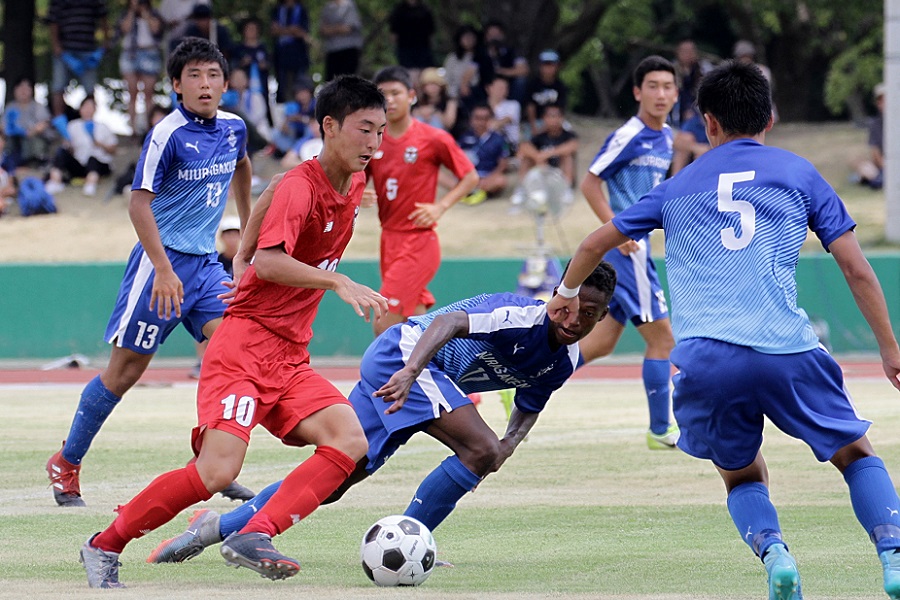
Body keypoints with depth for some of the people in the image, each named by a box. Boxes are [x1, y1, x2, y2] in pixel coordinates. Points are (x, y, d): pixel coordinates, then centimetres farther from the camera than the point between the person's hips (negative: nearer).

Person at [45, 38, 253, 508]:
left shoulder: (234, 129, 5)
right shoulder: (168, 134, -16)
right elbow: (139, 202, -17)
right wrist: (164, 269, -24)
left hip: (205, 261, 6)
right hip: (163, 260, -6)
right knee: (126, 368, -1)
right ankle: (66, 464, 14)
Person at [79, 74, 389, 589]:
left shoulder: (355, 184, 11)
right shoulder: (300, 188, -14)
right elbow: (268, 262, -30)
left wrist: (243, 258, 27)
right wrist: (339, 283, -36)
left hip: (290, 358, 8)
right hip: (245, 347, -8)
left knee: (350, 442, -17)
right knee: (217, 472, -19)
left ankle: (255, 537, -25)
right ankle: (105, 547, 0)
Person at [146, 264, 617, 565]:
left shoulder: (564, 363, 4)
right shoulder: (522, 317, -23)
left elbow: (528, 408, 21)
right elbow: (451, 321, -37)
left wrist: (510, 443, -3)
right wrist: (410, 372, -54)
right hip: (403, 353, -9)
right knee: (479, 450, -22)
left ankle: (220, 527, 16)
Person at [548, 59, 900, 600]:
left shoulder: (677, 188, 21)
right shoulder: (799, 174, 15)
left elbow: (597, 243, 31)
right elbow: (856, 269, 10)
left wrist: (567, 292, 51)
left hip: (705, 361, 1)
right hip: (787, 350, -1)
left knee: (743, 477, 21)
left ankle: (772, 550, -10)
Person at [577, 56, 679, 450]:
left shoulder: (665, 137, 12)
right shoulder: (629, 136, -14)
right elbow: (590, 183, -15)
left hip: (635, 245, 9)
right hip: (628, 248, -9)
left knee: (601, 343, 10)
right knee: (662, 338, -4)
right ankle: (661, 431, 2)